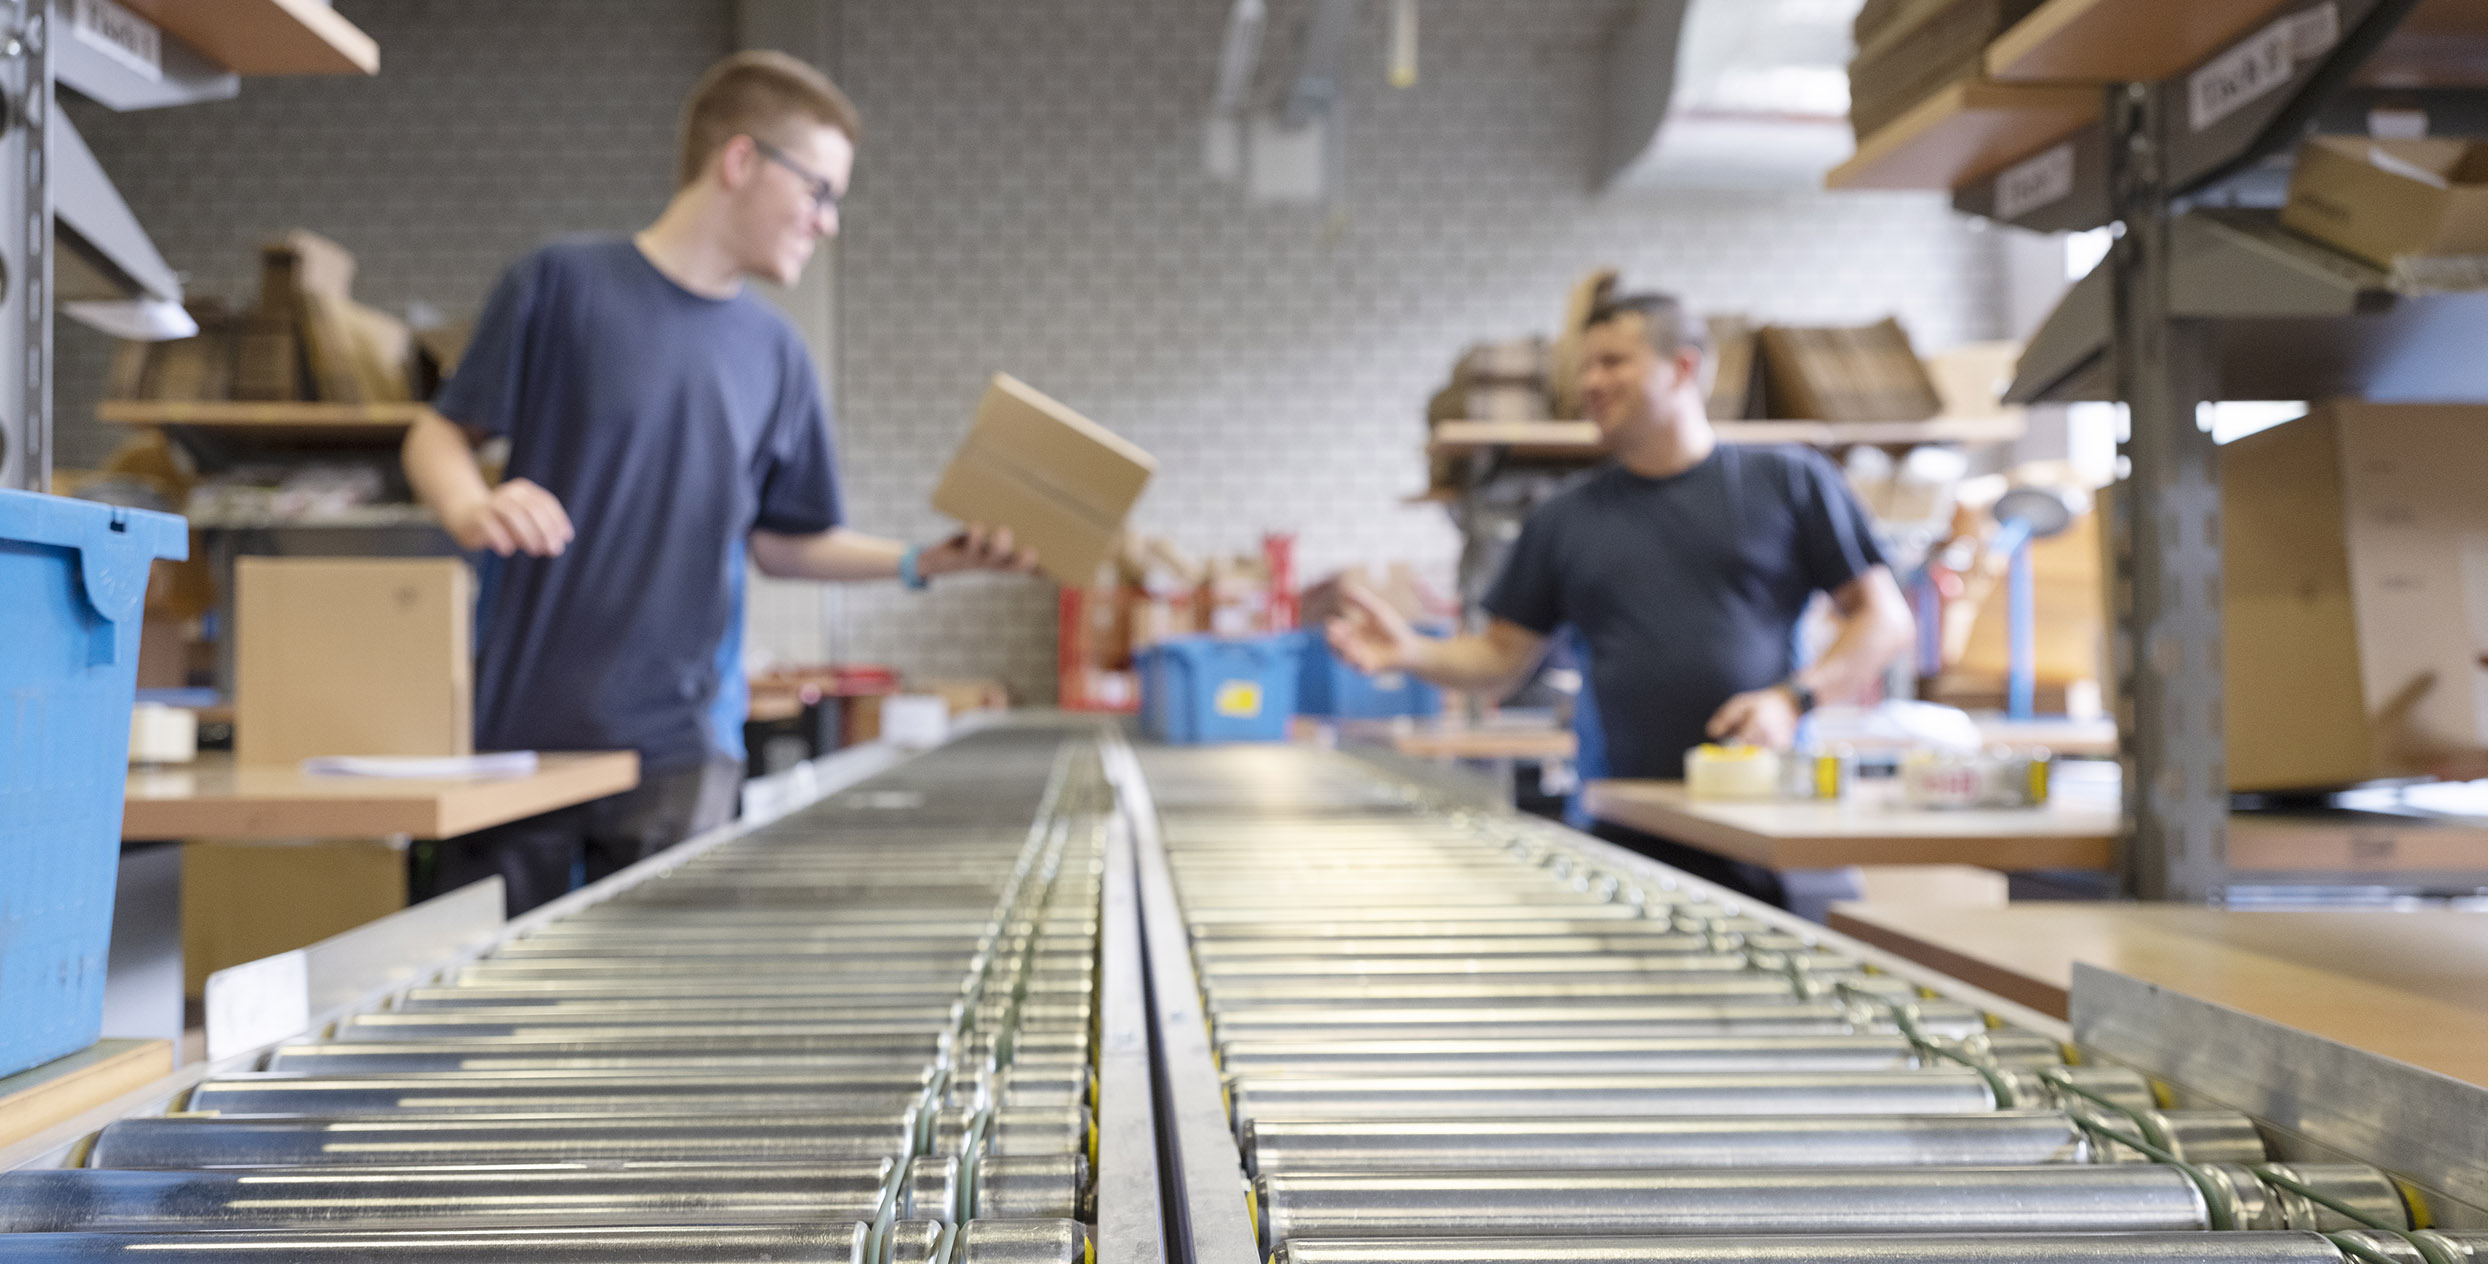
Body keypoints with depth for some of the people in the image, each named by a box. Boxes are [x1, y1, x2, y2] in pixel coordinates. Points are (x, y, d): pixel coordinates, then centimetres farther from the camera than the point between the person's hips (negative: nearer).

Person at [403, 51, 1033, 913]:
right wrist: (470, 508, -20)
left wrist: (925, 561, 2)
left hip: (677, 746, 3)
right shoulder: (562, 286, -2)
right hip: (520, 728, -2)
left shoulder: (775, 355, 10)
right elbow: (440, 431, 2)